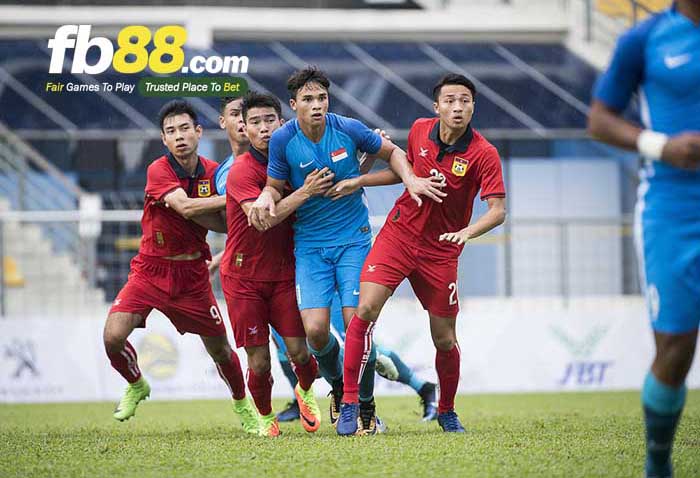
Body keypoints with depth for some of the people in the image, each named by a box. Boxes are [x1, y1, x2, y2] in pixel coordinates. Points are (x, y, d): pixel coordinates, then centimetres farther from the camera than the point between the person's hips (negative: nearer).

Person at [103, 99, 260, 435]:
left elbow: (225, 225, -3)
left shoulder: (213, 172, -1)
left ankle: (242, 405, 33)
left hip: (193, 275, 3)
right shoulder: (159, 171, -15)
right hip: (151, 269, -3)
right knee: (113, 337, -18)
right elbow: (185, 207, -31)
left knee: (220, 350, 5)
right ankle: (136, 386, 13)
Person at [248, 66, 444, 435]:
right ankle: (338, 387, 21)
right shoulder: (283, 139, -7)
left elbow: (392, 152, 9)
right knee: (315, 330, -13)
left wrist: (410, 180, -9)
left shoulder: (348, 129, -7)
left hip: (354, 238, 0)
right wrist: (266, 197, -18)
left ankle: (365, 405, 10)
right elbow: (275, 185, 6)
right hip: (310, 244, 0)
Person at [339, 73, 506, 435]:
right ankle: (349, 402, -12)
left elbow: (498, 210, -20)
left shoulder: (483, 154, -14)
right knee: (366, 308, -18)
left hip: (441, 250, -2)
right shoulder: (420, 130, -1)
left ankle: (446, 411, 29)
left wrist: (467, 232, -37)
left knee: (444, 339, 4)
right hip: (399, 232, 2)